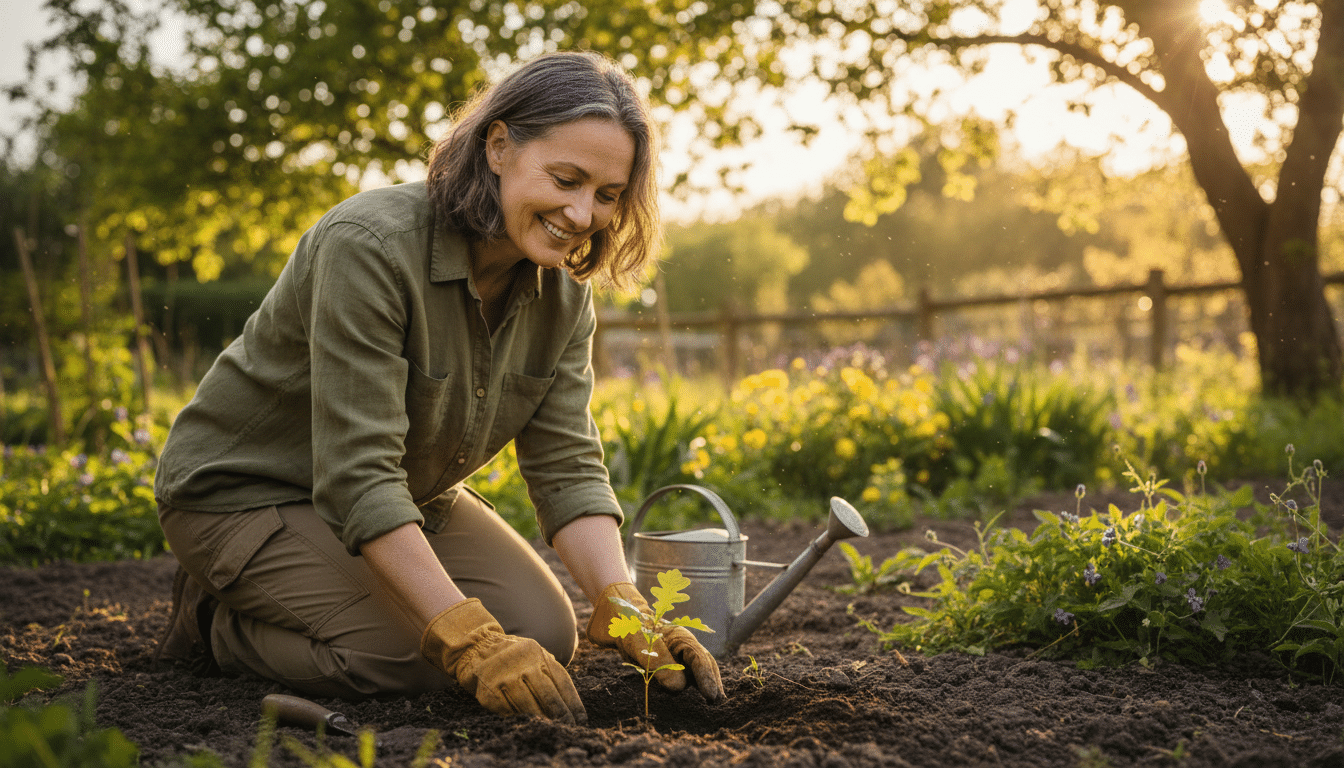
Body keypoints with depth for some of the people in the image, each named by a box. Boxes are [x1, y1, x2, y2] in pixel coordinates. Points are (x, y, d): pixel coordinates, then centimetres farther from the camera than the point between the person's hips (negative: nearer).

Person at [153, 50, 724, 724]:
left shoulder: (563, 291, -8)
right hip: (249, 487, -7)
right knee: (410, 660, -25)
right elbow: (357, 475, -35)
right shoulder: (370, 245, -32)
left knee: (544, 634, -5)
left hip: (408, 495, 7)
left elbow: (567, 466, -11)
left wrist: (625, 612, -27)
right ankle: (216, 614, 4)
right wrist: (472, 640, -39)